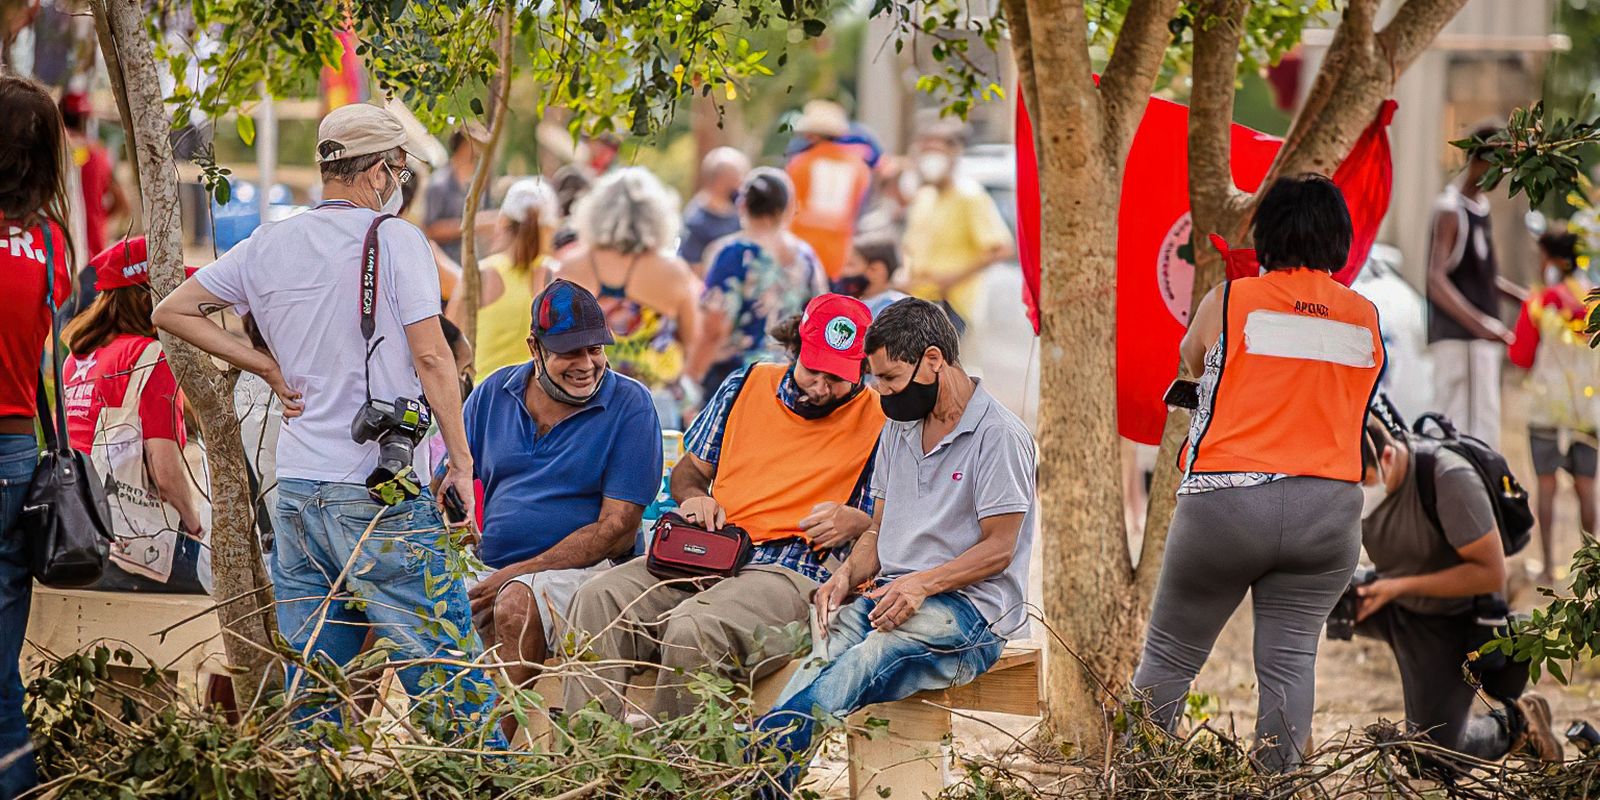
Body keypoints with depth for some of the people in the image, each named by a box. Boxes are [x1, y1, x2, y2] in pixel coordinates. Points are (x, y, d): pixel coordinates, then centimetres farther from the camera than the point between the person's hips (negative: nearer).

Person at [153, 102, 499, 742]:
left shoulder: (268, 246, 9)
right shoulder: (394, 239, -6)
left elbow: (171, 312, 15)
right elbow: (431, 356, -9)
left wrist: (266, 366, 13)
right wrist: (461, 460, -3)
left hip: (295, 490, 6)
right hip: (381, 492, -6)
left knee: (311, 681, 9)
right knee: (447, 665, -3)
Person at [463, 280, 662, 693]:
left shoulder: (630, 405, -3)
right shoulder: (493, 394, 10)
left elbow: (616, 530, -8)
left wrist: (516, 573, -15)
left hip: (581, 568, -4)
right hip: (486, 567, 4)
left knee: (517, 603, -35)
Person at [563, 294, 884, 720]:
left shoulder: (880, 421, 5)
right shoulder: (747, 385, 18)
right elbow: (689, 471, 27)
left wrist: (856, 522, -15)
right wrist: (693, 497, 5)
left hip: (792, 574, -5)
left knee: (694, 628, -37)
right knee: (599, 598, -22)